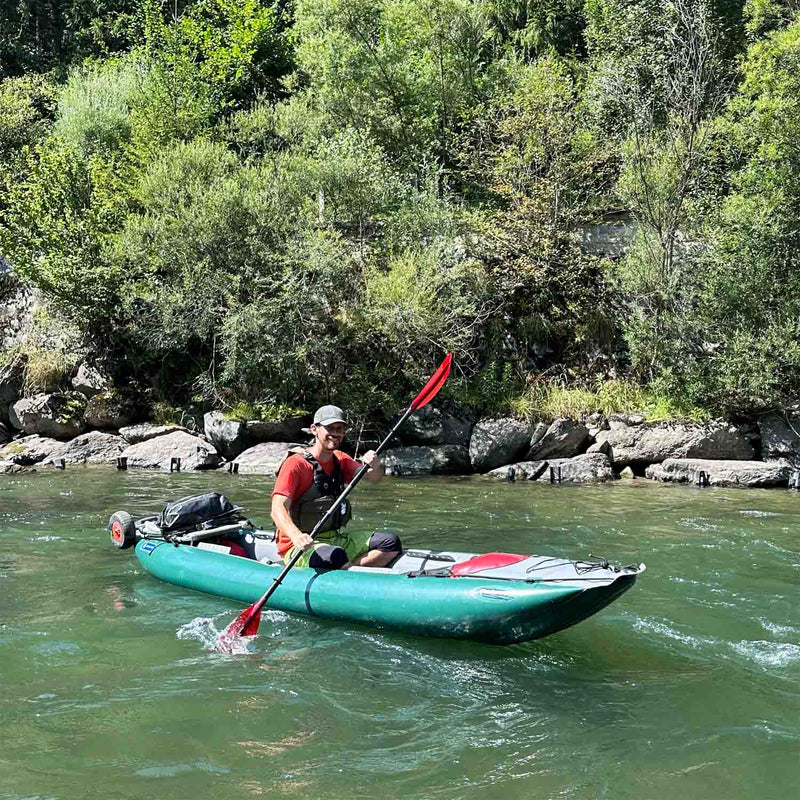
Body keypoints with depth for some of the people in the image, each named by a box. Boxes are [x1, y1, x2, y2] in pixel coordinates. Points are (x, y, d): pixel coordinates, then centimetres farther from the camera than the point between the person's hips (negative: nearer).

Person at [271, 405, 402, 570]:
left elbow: (372, 478, -4)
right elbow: (278, 509, -23)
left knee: (391, 543, -7)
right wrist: (297, 536, -43)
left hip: (336, 540, 8)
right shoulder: (296, 463, -10)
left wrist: (374, 467, -29)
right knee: (335, 556, -39)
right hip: (298, 548, -8)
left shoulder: (340, 460, 13)